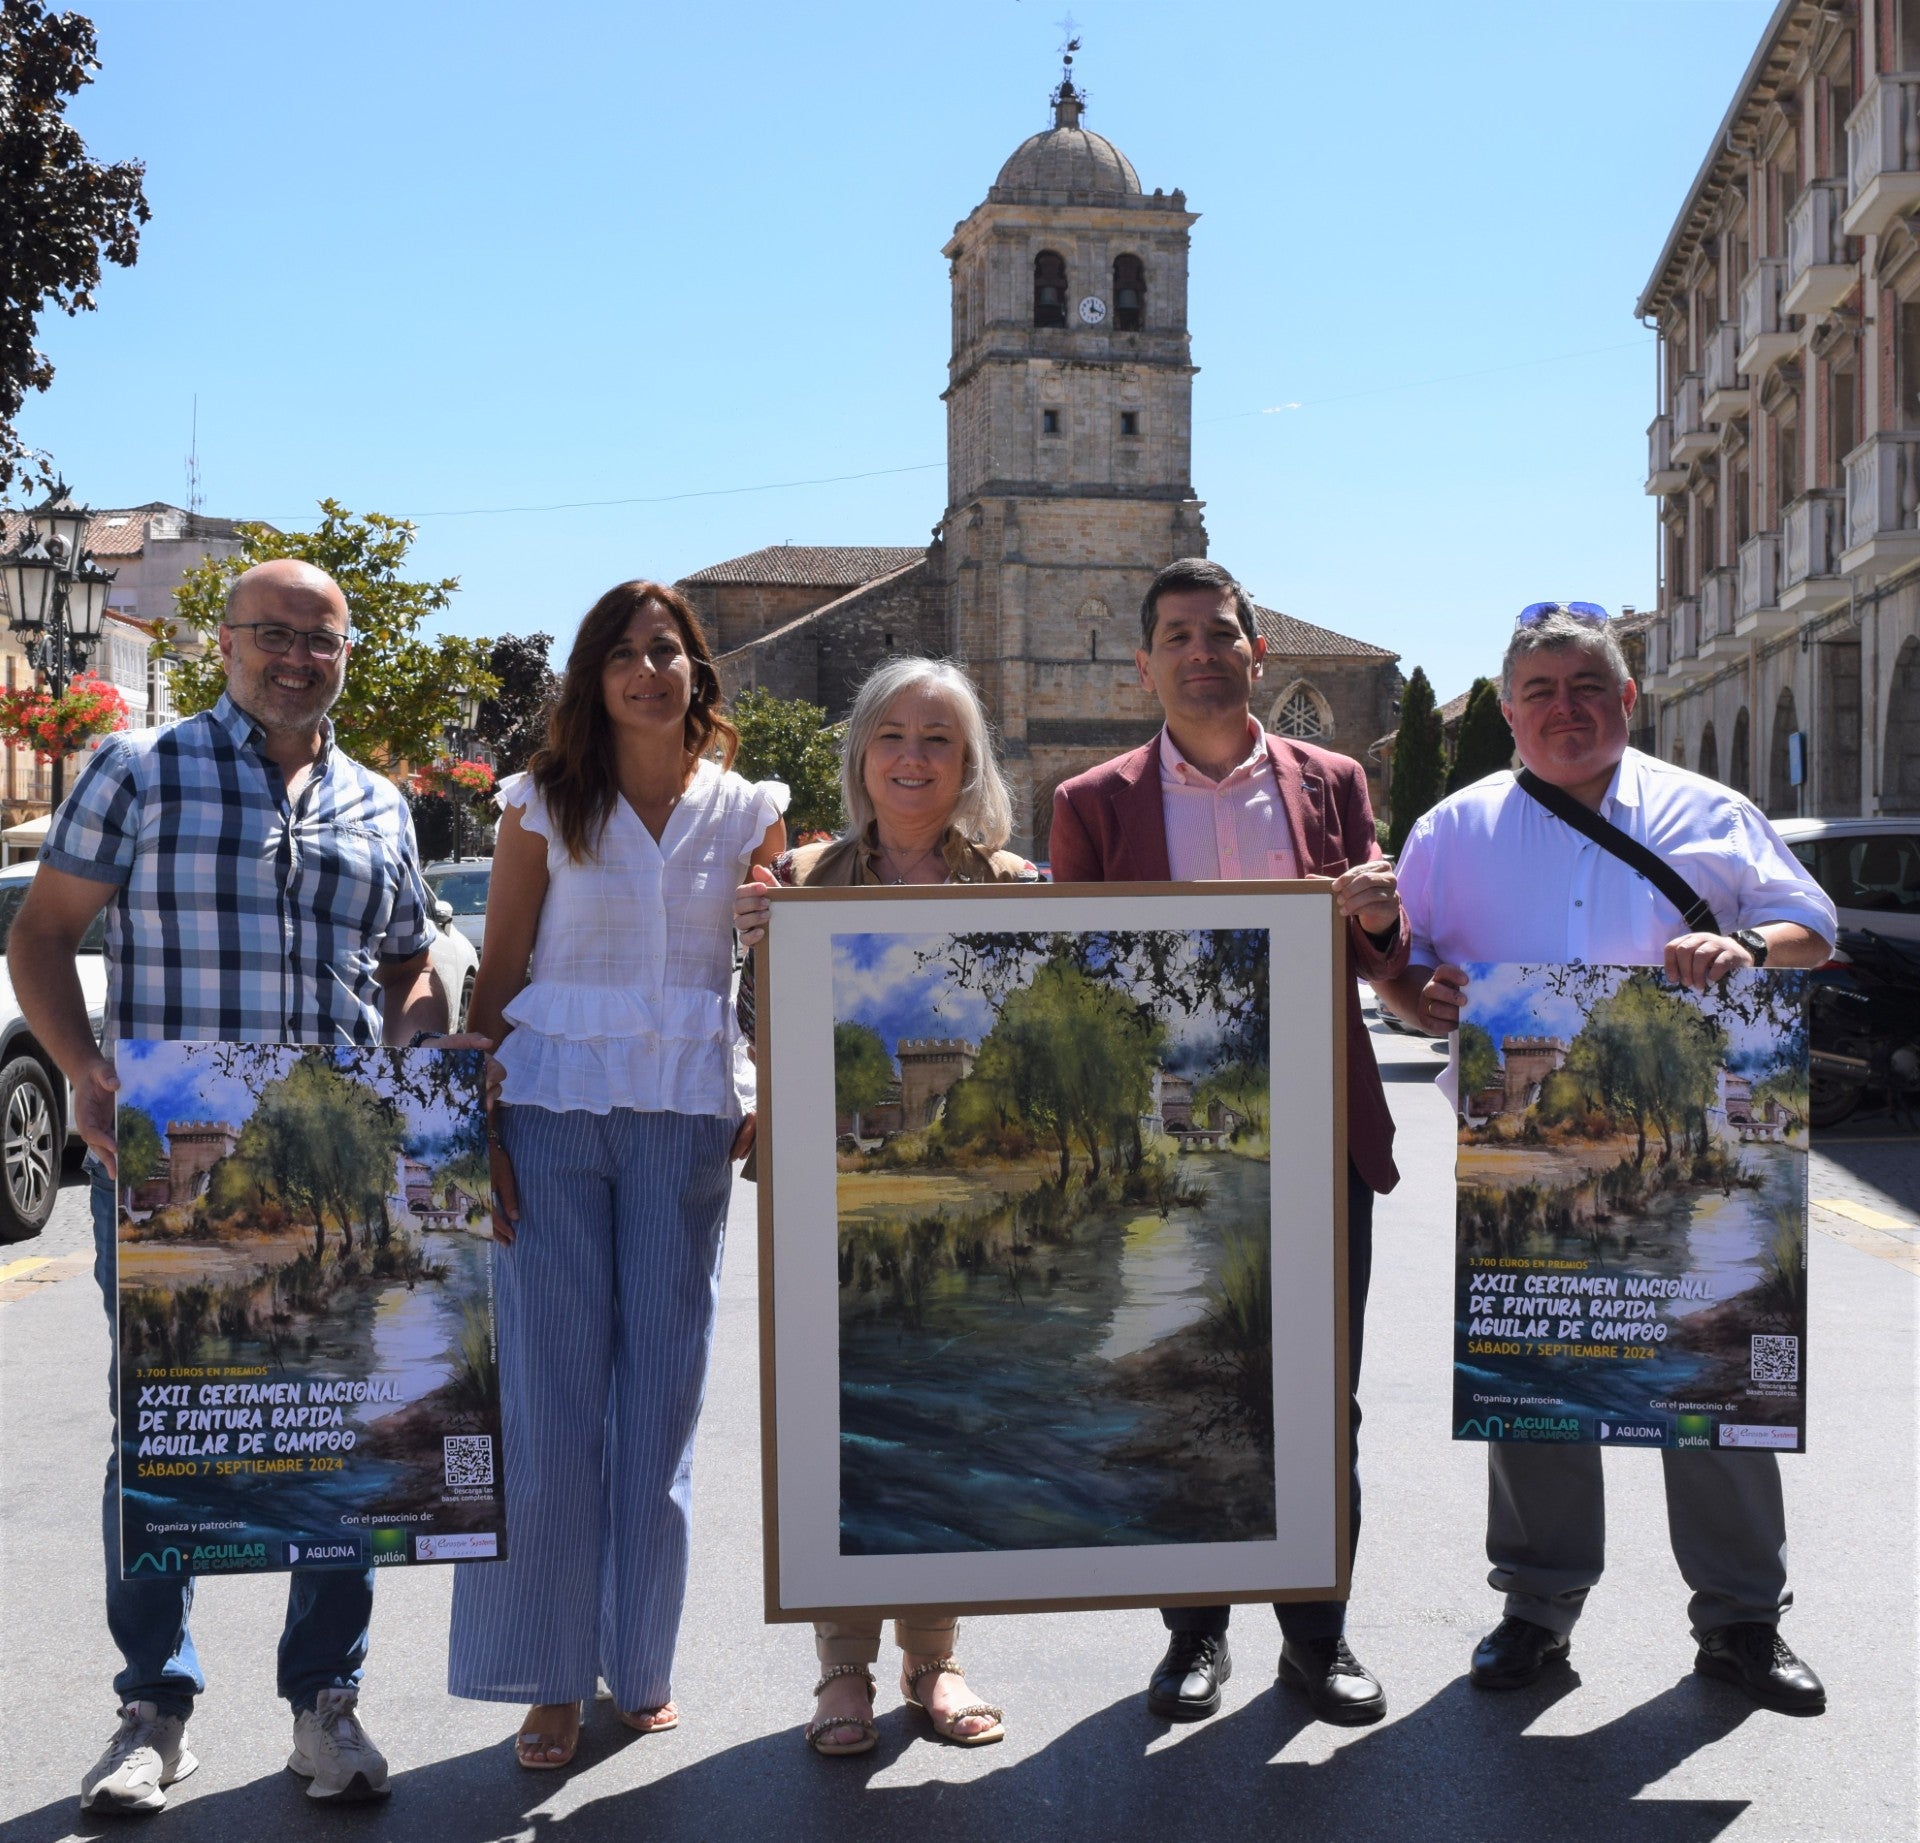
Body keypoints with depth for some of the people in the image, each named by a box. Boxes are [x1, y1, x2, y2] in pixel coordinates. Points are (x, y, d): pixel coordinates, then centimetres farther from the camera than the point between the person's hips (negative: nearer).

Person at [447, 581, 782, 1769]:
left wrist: (769, 1101, -2)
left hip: (687, 1122, 1)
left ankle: (642, 1662, 21)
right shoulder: (544, 804, 4)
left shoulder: (745, 813, 7)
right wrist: (476, 1126, -3)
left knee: (664, 1394, 7)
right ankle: (552, 1680, 12)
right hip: (552, 1109, -1)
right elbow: (497, 977, 4)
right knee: (551, 1397, 0)